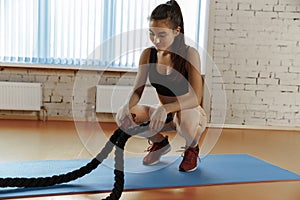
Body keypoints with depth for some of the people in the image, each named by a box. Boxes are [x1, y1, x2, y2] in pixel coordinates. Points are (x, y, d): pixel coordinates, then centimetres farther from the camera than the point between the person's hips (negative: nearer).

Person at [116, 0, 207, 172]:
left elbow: (196, 98, -26)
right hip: (163, 114, 5)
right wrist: (127, 106, -29)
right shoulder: (148, 55, -7)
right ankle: (159, 142, 12)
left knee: (186, 120, -41)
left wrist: (165, 108, -42)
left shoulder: (189, 54, -20)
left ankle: (192, 149, 0)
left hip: (191, 112, -4)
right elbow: (137, 91, -6)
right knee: (123, 116, -19)